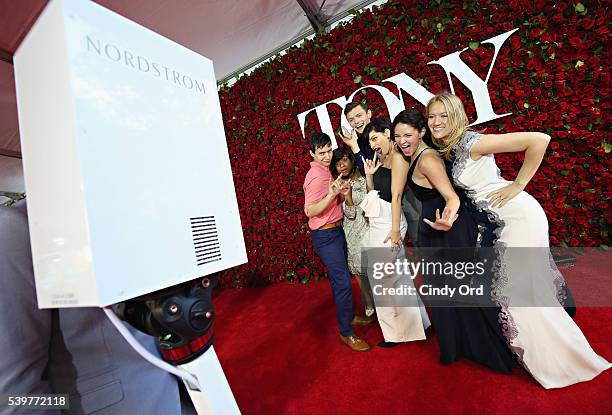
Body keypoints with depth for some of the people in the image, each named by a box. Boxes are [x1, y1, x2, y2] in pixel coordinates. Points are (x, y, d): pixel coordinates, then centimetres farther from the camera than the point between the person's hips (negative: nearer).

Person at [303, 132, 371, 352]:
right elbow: (310, 211, -25)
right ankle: (346, 333, 9)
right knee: (343, 282, -6)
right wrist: (331, 195, -37)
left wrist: (338, 190, 8)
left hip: (336, 230, 10)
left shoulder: (324, 170, 12)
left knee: (339, 278, 20)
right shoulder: (316, 176, -18)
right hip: (325, 235, -9)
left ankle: (348, 316, 38)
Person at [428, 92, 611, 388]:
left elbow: (539, 140, -21)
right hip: (499, 223, 9)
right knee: (508, 286, 18)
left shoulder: (471, 142, -19)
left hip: (519, 216, -9)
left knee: (520, 289, -1)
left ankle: (563, 363, 23)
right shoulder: (446, 150, 6)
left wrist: (518, 185, -18)